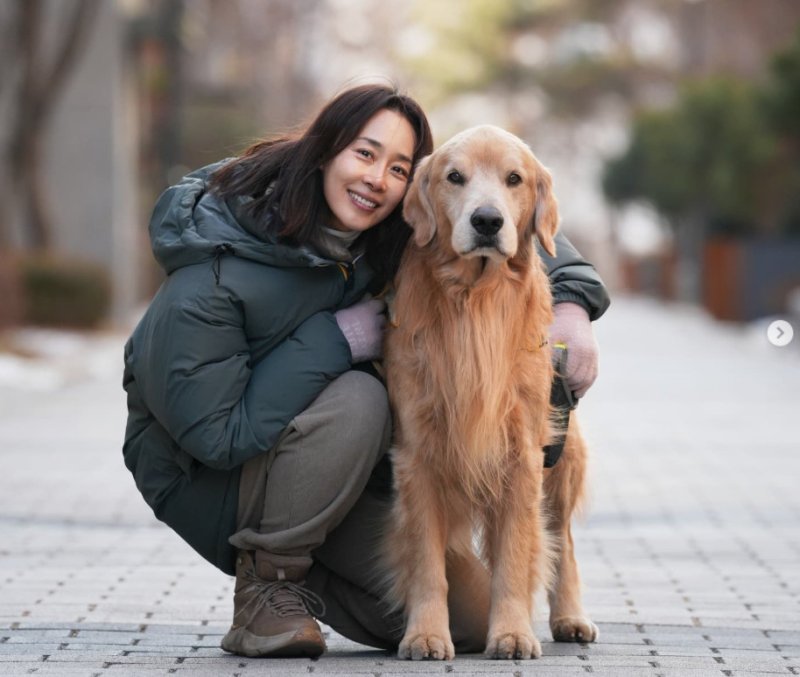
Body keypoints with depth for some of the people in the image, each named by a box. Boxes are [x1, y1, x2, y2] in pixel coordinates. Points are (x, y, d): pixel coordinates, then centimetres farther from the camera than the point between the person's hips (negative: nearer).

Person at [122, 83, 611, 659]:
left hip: (332, 475, 6)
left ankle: (302, 576, 16)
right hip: (204, 478, -6)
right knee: (357, 398, -34)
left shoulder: (387, 240, -10)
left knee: (472, 621, -4)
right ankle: (264, 585, -16)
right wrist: (332, 340, -29)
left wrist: (572, 303, -15)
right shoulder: (214, 280, -29)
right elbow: (217, 436, -30)